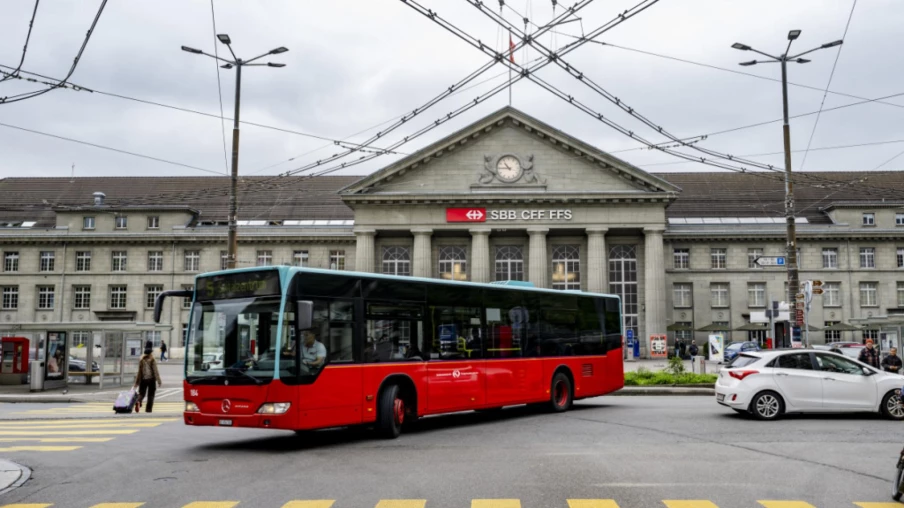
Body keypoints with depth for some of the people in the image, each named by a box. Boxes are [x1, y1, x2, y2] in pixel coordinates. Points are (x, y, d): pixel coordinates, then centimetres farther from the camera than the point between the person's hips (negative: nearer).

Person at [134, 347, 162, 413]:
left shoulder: (141, 360, 4)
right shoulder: (152, 360, -5)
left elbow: (139, 371, 5)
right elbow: (155, 371, -8)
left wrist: (137, 382, 11)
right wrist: (159, 380, -4)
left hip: (143, 379, 2)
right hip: (151, 379, -2)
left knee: (141, 393, 6)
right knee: (150, 395, 6)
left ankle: (138, 402, -25)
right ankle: (149, 410, 5)